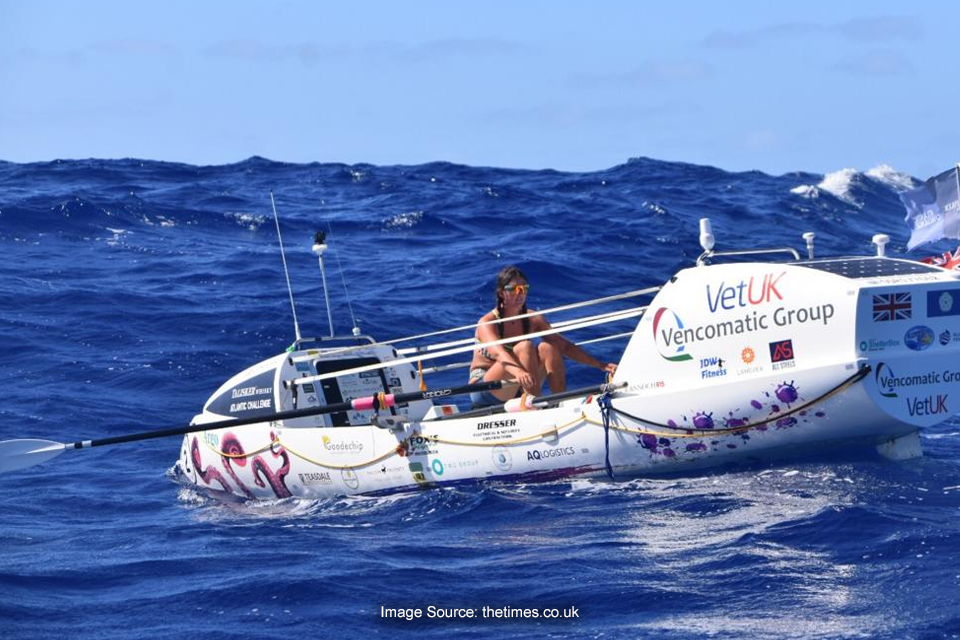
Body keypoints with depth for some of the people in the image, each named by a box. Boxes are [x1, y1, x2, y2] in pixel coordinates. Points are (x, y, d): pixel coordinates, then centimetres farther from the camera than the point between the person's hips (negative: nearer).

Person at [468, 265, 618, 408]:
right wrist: (518, 372, -57)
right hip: (483, 392, -5)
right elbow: (498, 353, -36)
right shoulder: (487, 323, -16)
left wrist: (600, 365, -10)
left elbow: (565, 346, 0)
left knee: (547, 348, -16)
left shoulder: (532, 320, 1)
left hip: (516, 392, 5)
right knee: (524, 347, -27)